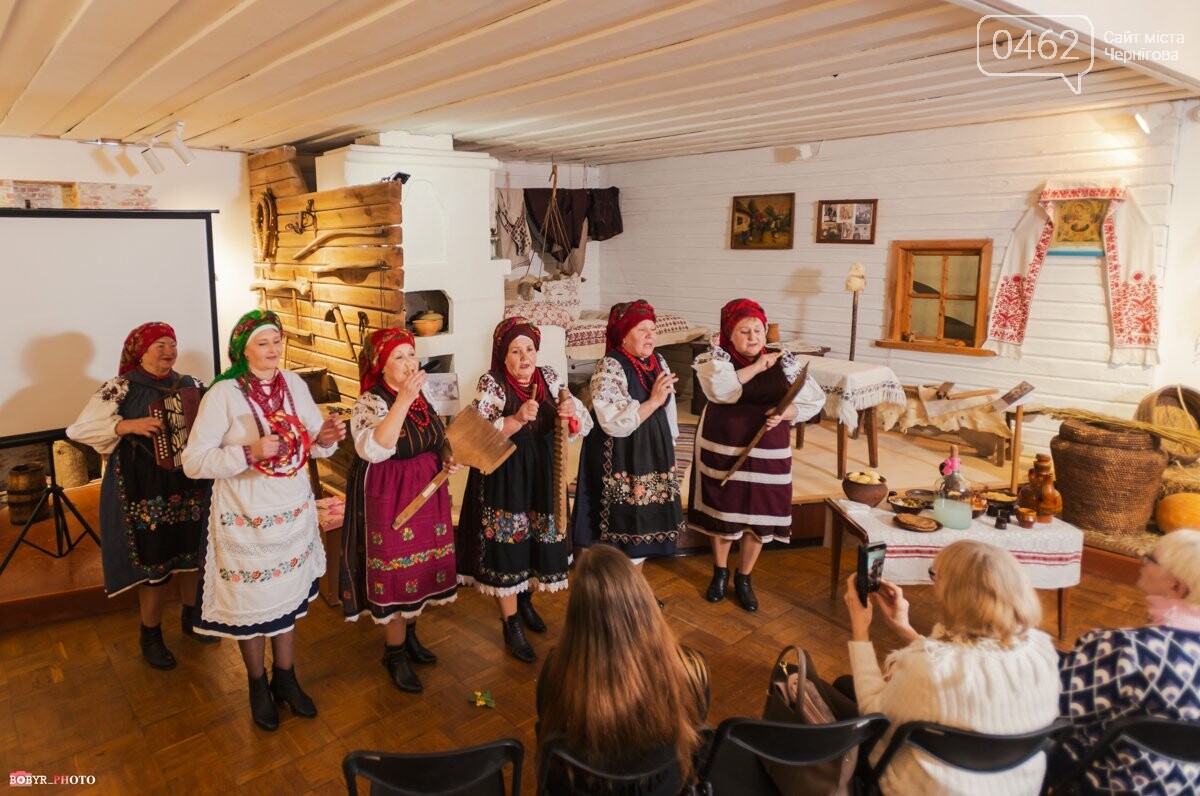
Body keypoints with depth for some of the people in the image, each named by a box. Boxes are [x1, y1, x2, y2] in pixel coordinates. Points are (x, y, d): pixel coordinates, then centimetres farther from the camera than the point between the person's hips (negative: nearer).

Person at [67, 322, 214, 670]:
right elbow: (80, 429, -13)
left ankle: (191, 616, 38)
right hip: (145, 491, -5)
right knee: (155, 560, 2)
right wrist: (126, 425, -26)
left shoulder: (191, 385, 5)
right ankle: (150, 634, 24)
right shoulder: (120, 389, -8)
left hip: (191, 484, 5)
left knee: (193, 551, 15)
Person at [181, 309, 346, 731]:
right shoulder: (223, 394, -16)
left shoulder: (295, 384, -1)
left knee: (288, 595, 17)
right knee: (252, 601, 11)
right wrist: (250, 452, -29)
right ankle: (258, 686, 34)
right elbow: (193, 462, -16)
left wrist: (326, 437, -17)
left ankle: (285, 677, 38)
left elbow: (312, 443, 6)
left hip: (294, 512, 4)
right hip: (247, 518, -4)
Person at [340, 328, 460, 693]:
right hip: (388, 499, -7)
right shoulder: (370, 402, -18)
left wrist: (448, 457, -2)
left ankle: (409, 634, 39)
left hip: (426, 493, 7)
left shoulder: (420, 395, 4)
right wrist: (403, 399, -42)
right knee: (395, 572, 3)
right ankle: (395, 653, 22)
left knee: (419, 564, 18)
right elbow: (373, 449, -37)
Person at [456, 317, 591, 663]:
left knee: (536, 541, 15)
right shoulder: (491, 384, -12)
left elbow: (581, 425, 1)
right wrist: (518, 419, -31)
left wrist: (572, 412, -22)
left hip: (542, 475, 5)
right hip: (504, 477, -4)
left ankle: (525, 601, 42)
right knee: (508, 546, 3)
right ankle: (511, 625, 19)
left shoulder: (549, 378, 1)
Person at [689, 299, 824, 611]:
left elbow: (813, 400, 0)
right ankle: (720, 572, 37)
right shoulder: (715, 358, -7)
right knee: (722, 512, 13)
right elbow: (720, 389, -27)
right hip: (723, 450, -1)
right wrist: (757, 367, -20)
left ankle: (744, 579, 31)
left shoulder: (784, 361, -1)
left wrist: (787, 413, -19)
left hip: (766, 452, 2)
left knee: (759, 515, 9)